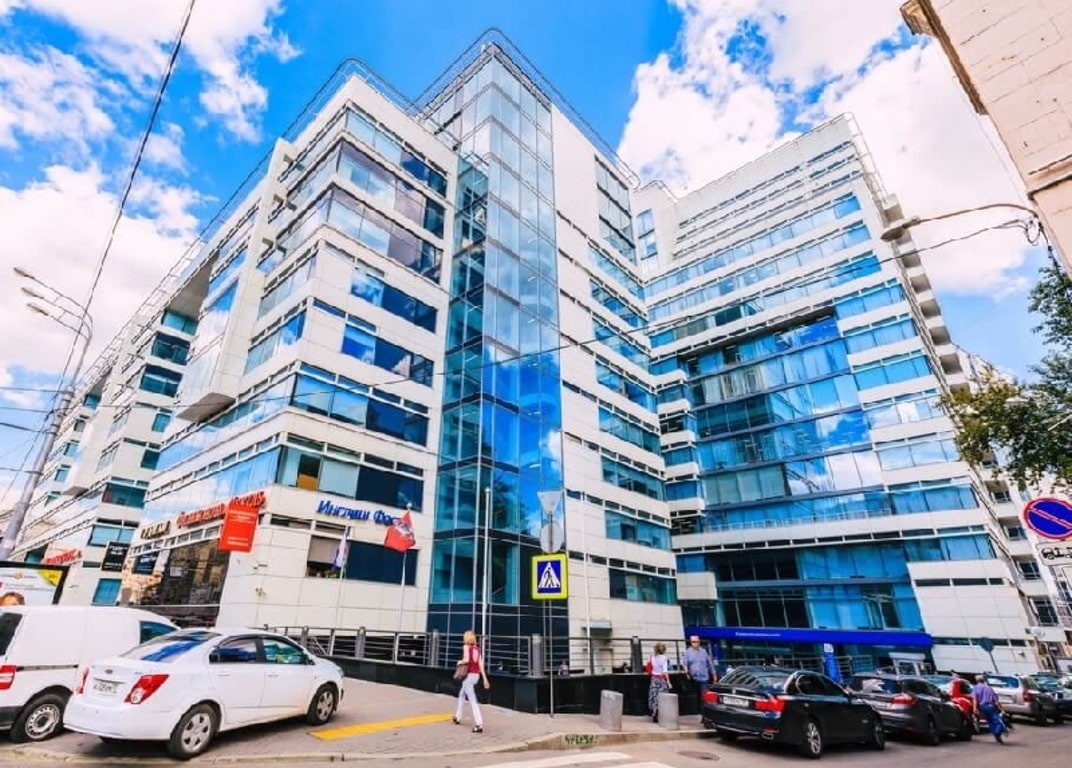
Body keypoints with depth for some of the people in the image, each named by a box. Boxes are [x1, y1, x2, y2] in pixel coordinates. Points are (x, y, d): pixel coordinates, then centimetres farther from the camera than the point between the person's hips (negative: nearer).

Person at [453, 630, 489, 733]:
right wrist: (485, 678, 5)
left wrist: (460, 662, -2)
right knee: (461, 694, 26)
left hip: (469, 675, -7)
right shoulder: (477, 648, 10)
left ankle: (479, 724, -13)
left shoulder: (466, 646, -7)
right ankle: (458, 717, 37)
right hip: (476, 675, 7)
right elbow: (481, 664, 6)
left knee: (472, 699, -7)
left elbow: (466, 660, -23)